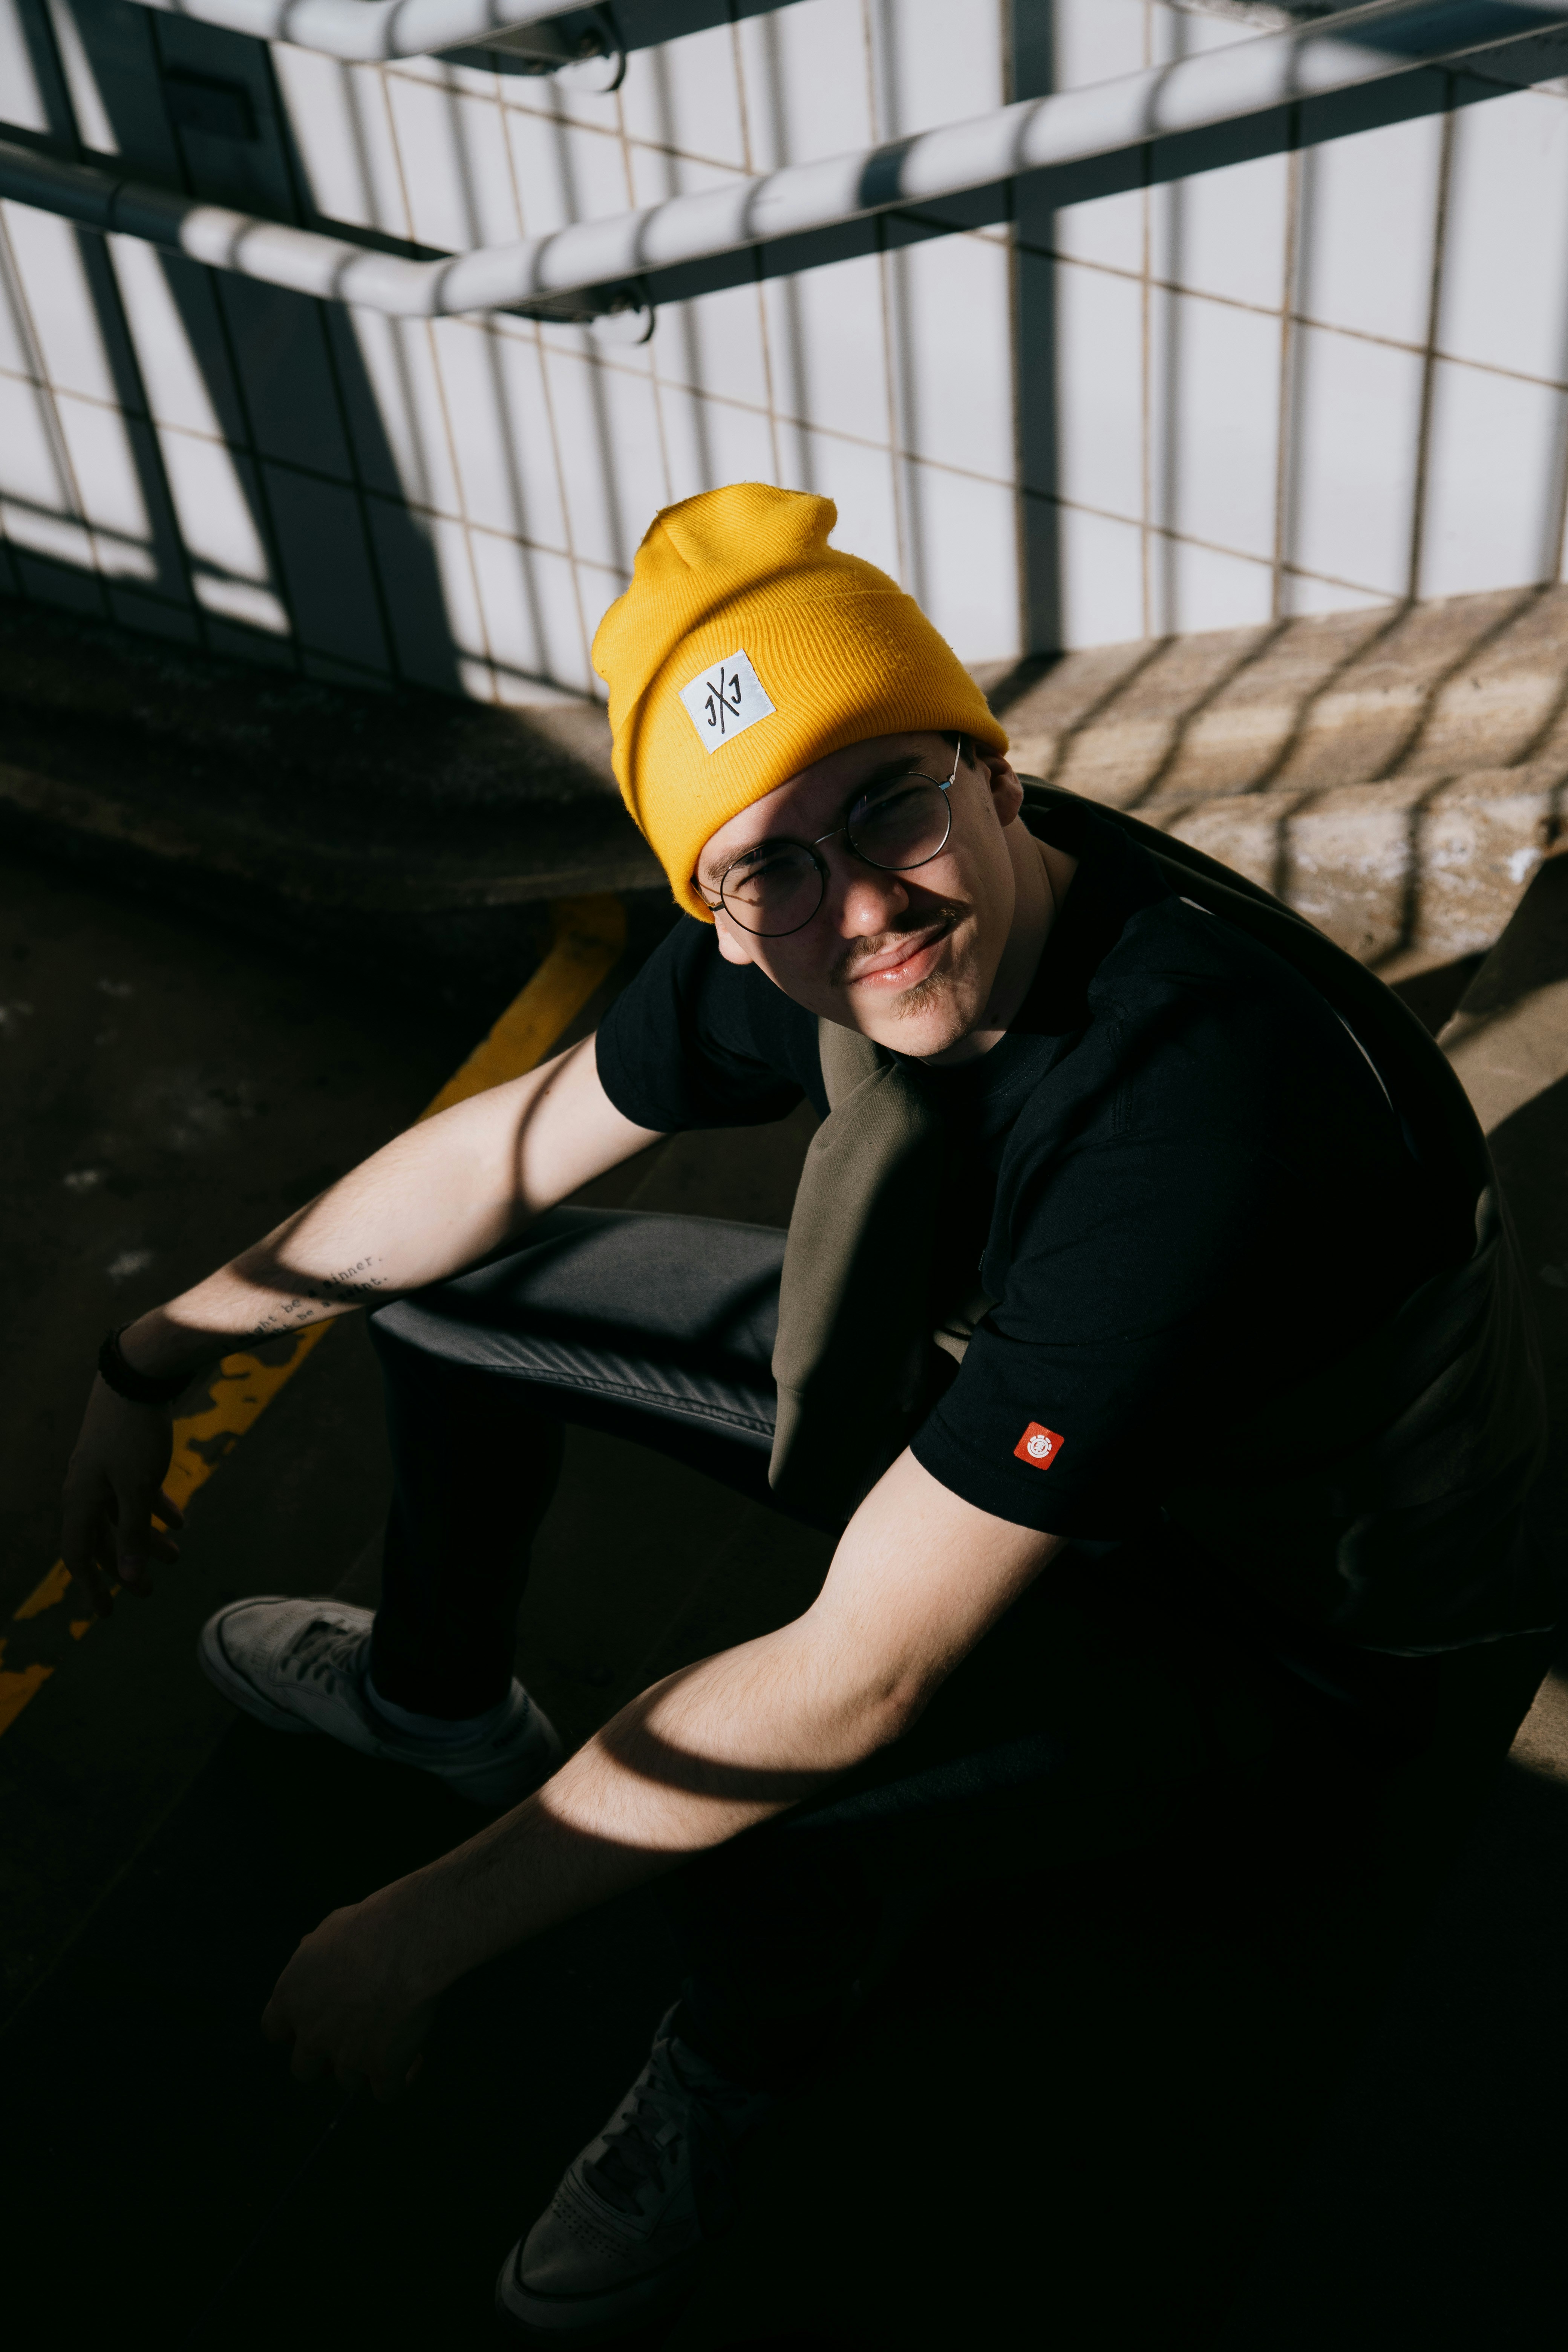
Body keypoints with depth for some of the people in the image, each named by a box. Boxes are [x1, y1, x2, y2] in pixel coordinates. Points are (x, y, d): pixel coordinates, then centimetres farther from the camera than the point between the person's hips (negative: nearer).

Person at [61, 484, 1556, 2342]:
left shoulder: (1199, 1096, -42)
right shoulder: (793, 937, -19)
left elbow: (861, 1681, -38)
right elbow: (507, 1147, -1)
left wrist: (422, 1934, -29)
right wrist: (157, 1354, 6)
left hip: (1291, 1616, -7)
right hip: (994, 1382, 7)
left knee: (748, 1767, -36)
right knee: (446, 1272, 8)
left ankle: (729, 2078, 2)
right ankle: (437, 1695, 38)